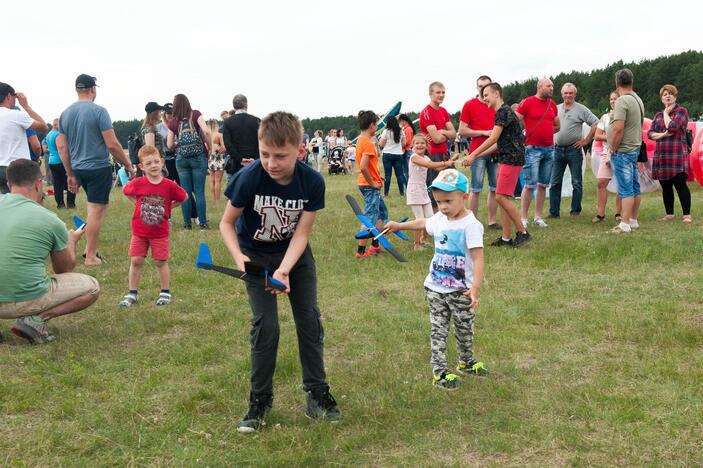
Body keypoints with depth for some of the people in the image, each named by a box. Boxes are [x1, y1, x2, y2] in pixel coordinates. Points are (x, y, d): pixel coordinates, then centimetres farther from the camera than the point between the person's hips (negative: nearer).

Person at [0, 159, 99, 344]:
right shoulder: (51, 220, -6)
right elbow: (64, 269, 9)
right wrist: (72, 241, 29)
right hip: (28, 300, -5)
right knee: (92, 287, 11)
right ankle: (36, 319, -7)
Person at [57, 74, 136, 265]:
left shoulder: (65, 113, 7)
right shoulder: (99, 111, -12)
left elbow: (61, 146, 9)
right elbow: (112, 144, -15)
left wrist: (70, 174, 15)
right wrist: (128, 165, -4)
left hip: (78, 169, 7)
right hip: (99, 168, -7)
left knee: (97, 208, 21)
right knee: (96, 211, 0)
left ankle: (90, 248, 17)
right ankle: (91, 256, 5)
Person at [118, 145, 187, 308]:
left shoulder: (169, 185, -12)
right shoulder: (137, 183, -10)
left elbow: (183, 197, 5)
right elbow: (126, 191, 11)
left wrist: (168, 207, 1)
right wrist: (139, 204, 4)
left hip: (160, 232, -1)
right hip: (139, 231, 1)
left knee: (161, 262, 5)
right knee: (136, 261, 4)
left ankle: (165, 293, 20)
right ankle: (132, 293, 16)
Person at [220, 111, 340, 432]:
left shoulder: (312, 182, -23)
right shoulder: (249, 178, -27)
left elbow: (302, 233, -19)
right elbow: (227, 222, -14)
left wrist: (284, 270, -33)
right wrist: (238, 257, -30)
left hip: (295, 254, 2)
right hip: (257, 256, -2)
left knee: (309, 320, 2)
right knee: (265, 326, -8)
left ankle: (317, 393, 17)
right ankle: (260, 400, 9)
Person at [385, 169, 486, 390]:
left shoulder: (470, 225, -20)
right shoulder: (439, 219, 0)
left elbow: (478, 259, -25)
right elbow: (422, 223, 25)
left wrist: (475, 289, -35)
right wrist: (398, 225, 33)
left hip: (460, 290, -4)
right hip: (436, 287, 5)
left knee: (464, 329, 16)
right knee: (438, 330, 6)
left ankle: (466, 362, 38)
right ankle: (440, 372, 13)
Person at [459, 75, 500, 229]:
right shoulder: (469, 105, 0)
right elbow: (462, 131, -3)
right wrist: (483, 132, -11)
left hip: (495, 151, 4)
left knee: (495, 188, 7)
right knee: (476, 190, -2)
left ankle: (492, 221, 15)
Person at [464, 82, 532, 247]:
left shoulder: (503, 111, -13)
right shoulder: (502, 112, 19)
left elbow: (493, 139, -18)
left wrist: (473, 154, -14)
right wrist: (477, 156, 19)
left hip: (511, 159, -10)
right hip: (506, 159, 10)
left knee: (501, 196, -12)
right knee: (503, 198, 8)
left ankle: (523, 232, -4)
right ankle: (506, 237, 11)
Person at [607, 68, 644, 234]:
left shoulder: (622, 101, -17)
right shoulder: (637, 99, 13)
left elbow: (619, 128, -24)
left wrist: (613, 148, -13)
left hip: (622, 152, -9)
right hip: (634, 149, 9)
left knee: (626, 190, -9)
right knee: (634, 187, 13)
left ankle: (625, 224, -7)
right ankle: (633, 220, 21)